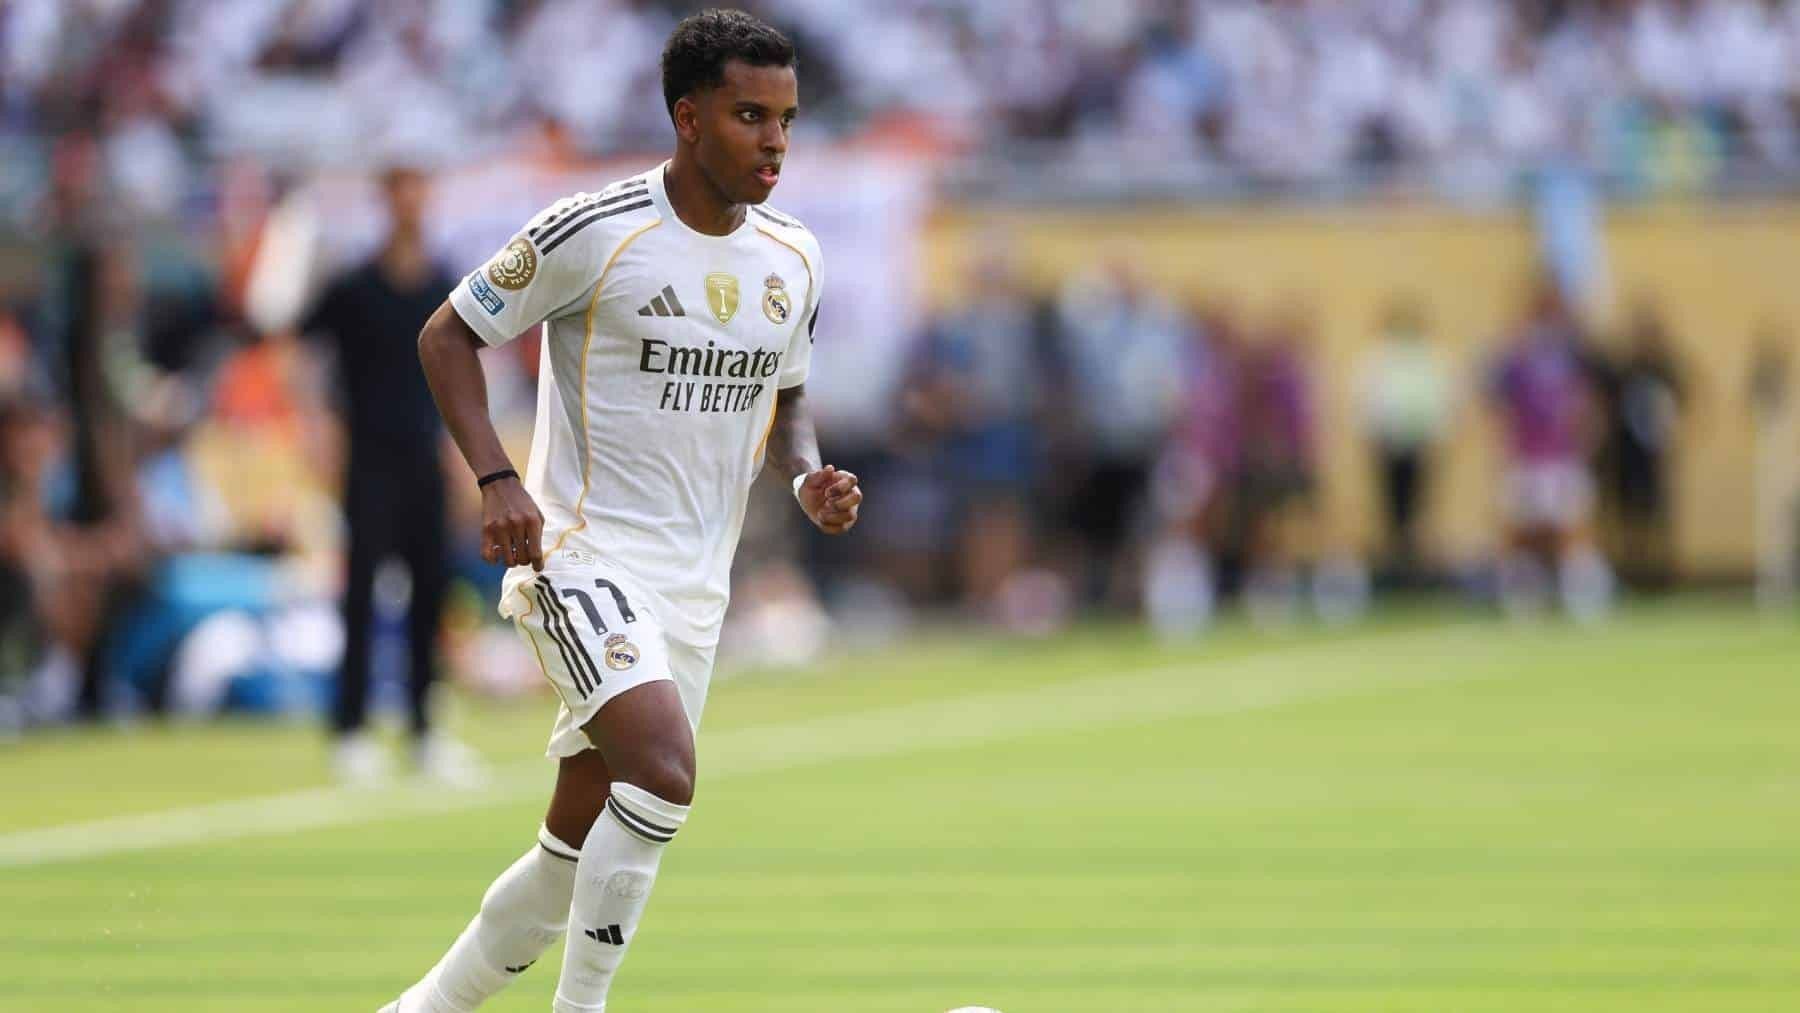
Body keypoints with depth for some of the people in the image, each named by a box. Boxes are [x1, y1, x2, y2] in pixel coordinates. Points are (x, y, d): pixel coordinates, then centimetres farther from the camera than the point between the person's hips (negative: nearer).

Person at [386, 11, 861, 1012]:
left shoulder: (793, 257, 7)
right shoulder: (592, 231, -12)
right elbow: (449, 335, -4)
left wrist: (809, 477, 0)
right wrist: (498, 479, -17)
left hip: (696, 583, 7)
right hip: (583, 551, -6)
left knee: (578, 857, 8)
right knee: (663, 774, -28)